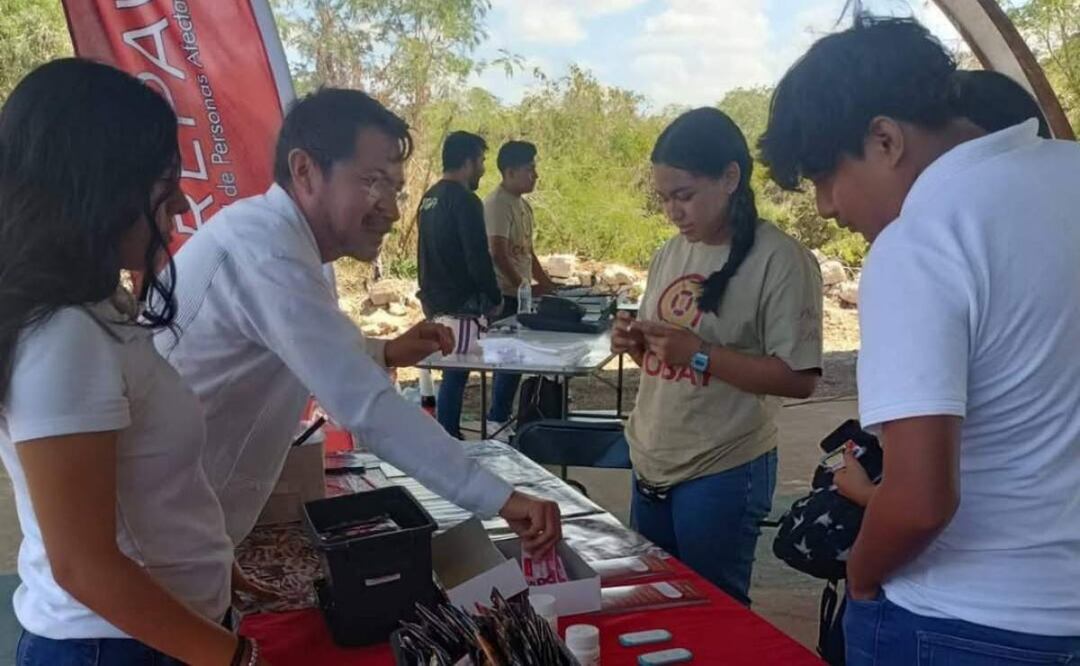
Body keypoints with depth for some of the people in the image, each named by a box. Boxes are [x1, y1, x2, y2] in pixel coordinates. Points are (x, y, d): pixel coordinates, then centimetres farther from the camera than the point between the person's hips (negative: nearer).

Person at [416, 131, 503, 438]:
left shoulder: (429, 198, 12)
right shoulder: (465, 201, -16)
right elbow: (478, 257, -19)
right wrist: (495, 298, -7)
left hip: (434, 300, 9)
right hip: (459, 303, -9)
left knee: (451, 370, 17)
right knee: (455, 373, -3)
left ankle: (448, 436, 23)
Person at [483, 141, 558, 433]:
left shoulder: (522, 204, 15)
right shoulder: (497, 204, -15)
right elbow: (499, 254, -21)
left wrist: (547, 283, 16)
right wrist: (524, 288, -17)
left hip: (518, 295, 9)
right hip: (504, 295, -9)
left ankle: (502, 417, 20)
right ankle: (498, 420, 4)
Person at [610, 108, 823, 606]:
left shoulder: (780, 259, -14)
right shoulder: (671, 253, 8)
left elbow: (799, 378, -18)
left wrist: (699, 353, -24)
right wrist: (635, 344, -5)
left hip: (723, 473, -7)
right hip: (650, 463, 7)